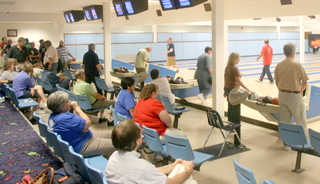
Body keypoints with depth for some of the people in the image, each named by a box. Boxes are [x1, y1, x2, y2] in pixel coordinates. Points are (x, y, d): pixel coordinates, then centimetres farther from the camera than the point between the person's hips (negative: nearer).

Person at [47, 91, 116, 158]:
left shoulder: (53, 116, 2)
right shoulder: (65, 118, -31)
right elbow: (88, 123, -21)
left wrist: (85, 127, -12)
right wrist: (77, 108, -13)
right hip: (80, 148, -11)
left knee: (107, 134, 21)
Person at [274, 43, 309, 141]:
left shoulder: (279, 65, 1)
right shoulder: (298, 65, -12)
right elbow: (305, 83, -9)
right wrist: (301, 91, 10)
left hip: (282, 95, 5)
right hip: (295, 96, -5)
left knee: (285, 121, 13)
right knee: (301, 120, 9)